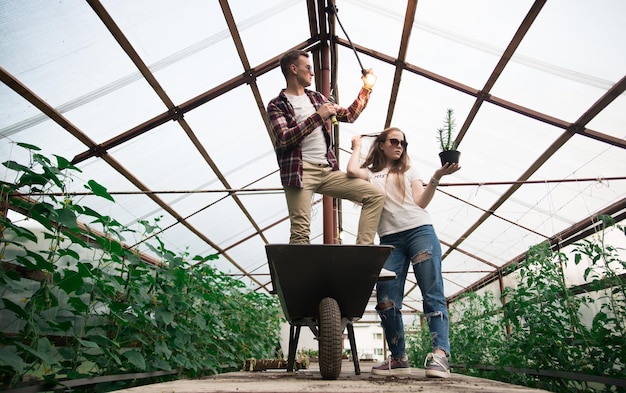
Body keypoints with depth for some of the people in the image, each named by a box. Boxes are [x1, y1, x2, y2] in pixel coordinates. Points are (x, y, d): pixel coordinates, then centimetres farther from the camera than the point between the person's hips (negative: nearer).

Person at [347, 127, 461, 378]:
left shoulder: (409, 170, 21)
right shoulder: (370, 173, 18)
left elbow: (421, 202, 9)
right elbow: (352, 171, -6)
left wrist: (436, 178, -6)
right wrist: (357, 147, 14)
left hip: (420, 231, 0)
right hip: (390, 240, 0)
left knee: (432, 293, -10)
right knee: (386, 300, -6)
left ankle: (440, 353, -12)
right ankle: (398, 358, 5)